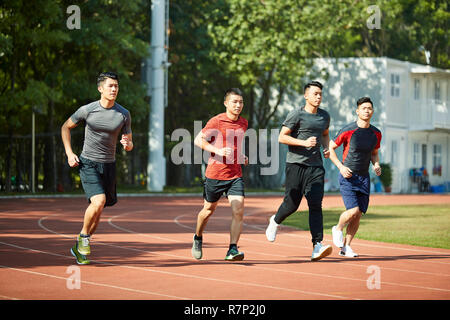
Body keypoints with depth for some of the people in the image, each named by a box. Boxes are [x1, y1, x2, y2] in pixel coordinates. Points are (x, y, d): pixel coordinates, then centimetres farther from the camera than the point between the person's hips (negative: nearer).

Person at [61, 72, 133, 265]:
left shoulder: (124, 114, -1)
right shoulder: (87, 110, -7)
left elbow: (129, 144, 6)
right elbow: (66, 127, 8)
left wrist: (127, 144, -19)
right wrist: (69, 153, -1)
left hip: (109, 166, 3)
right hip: (88, 163, -3)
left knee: (97, 212, 8)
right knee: (99, 201, -24)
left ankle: (80, 247, 27)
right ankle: (83, 236, -1)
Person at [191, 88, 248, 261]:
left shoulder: (243, 123, 10)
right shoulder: (216, 121, -9)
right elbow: (198, 140, -9)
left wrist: (241, 156, 10)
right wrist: (217, 150, -22)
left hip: (235, 175, 4)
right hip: (215, 173, -3)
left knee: (238, 211, -14)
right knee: (208, 210, 13)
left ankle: (232, 250, -14)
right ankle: (198, 238, 40)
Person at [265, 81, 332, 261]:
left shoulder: (325, 116, 14)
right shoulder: (297, 114, -4)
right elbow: (281, 137, -7)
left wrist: (326, 148, 12)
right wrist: (304, 142, -17)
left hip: (316, 166, 4)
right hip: (296, 163, -4)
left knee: (315, 204, -10)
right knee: (292, 204, -2)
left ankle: (317, 246, -18)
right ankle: (275, 221, 33)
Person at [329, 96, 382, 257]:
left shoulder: (376, 133, 5)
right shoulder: (348, 131, -11)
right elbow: (331, 148, -2)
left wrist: (376, 165, 1)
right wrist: (341, 166, -13)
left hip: (364, 178, 5)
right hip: (348, 176, -5)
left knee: (358, 214, 2)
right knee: (353, 210, -18)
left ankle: (346, 246, 15)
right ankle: (338, 229, 12)